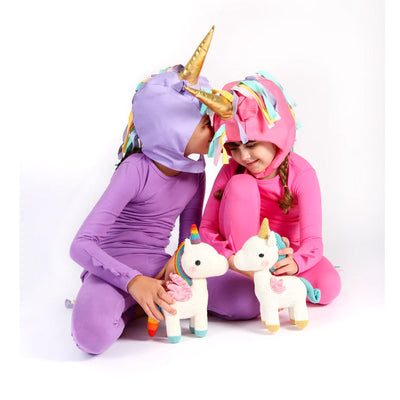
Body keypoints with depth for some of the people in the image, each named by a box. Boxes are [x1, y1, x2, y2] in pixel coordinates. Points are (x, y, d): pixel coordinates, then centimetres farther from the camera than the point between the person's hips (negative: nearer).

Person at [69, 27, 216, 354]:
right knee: (93, 334, -37)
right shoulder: (136, 169, -20)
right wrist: (133, 281, -38)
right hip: (114, 266, -5)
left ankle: (155, 297, 1)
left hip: (157, 265, 6)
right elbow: (81, 246, -25)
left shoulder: (195, 169, 1)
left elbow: (190, 235, 6)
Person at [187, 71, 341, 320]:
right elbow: (207, 227, -16)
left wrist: (293, 263, -50)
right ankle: (245, 280, -23)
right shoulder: (232, 171, -15)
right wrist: (232, 259, -36)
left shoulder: (302, 174, -20)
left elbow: (312, 241, -27)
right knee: (241, 185, -28)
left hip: (283, 251, 0)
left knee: (328, 287, -30)